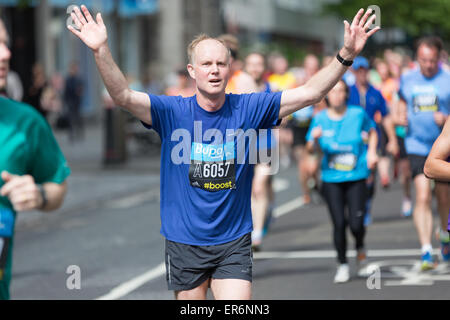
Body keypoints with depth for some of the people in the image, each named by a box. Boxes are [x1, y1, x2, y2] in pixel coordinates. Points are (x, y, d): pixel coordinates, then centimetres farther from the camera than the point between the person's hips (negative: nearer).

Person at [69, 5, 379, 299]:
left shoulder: (248, 108, -3)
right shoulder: (173, 112, -6)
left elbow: (309, 93, -8)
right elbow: (123, 96, -20)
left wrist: (346, 55, -20)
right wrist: (101, 50, -37)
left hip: (234, 242, 0)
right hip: (184, 243, 0)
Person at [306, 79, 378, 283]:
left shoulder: (358, 114, -1)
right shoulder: (320, 119, 1)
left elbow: (372, 131, 17)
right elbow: (311, 149, 3)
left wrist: (371, 152, 3)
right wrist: (315, 139, -18)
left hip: (356, 177, -1)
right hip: (331, 179, 1)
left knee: (356, 223, -10)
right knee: (339, 223, -6)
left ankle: (360, 248, 25)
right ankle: (342, 265, 12)